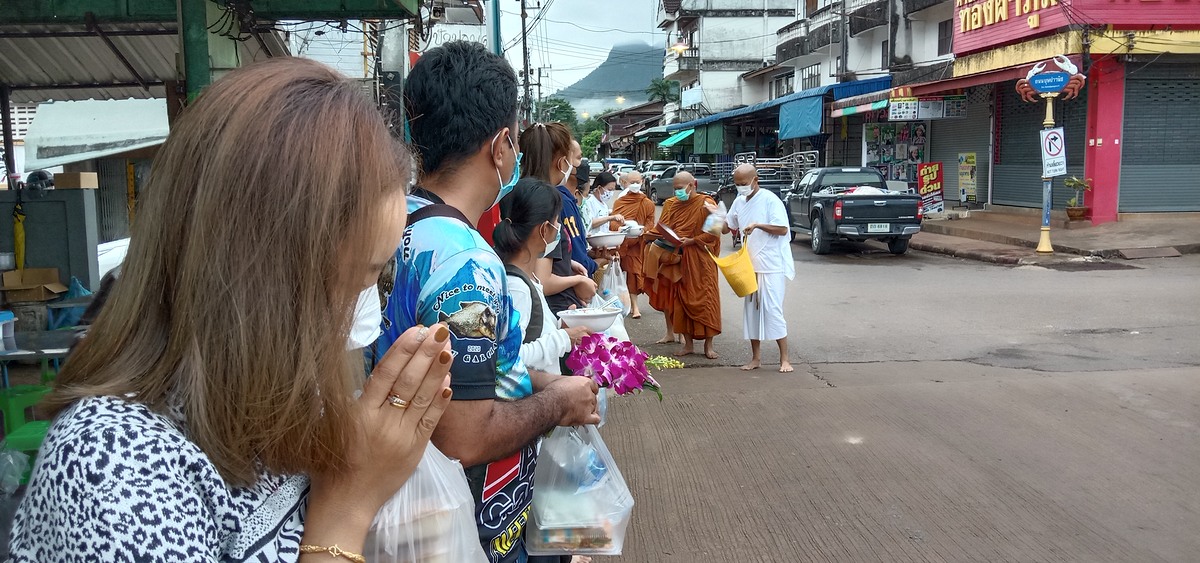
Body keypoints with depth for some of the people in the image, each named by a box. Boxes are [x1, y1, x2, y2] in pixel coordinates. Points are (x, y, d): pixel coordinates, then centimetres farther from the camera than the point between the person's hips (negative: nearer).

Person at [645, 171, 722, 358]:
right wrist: (652, 235, -7)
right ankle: (688, 344, 14)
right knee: (680, 301, 5)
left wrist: (691, 241, -19)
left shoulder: (706, 204, -5)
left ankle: (708, 345, 6)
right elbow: (662, 228, 13)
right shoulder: (671, 204, 12)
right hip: (677, 260, 5)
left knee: (704, 300, -3)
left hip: (700, 261, -5)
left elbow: (712, 233, -11)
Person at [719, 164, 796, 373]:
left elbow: (783, 229, -16)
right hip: (750, 265, 7)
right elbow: (727, 227, 20)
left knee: (772, 310, -8)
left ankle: (784, 359, 0)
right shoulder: (739, 202, 10)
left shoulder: (770, 200, -11)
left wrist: (757, 225, -24)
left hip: (772, 266, -7)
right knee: (751, 310, 9)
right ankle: (756, 357, 18)